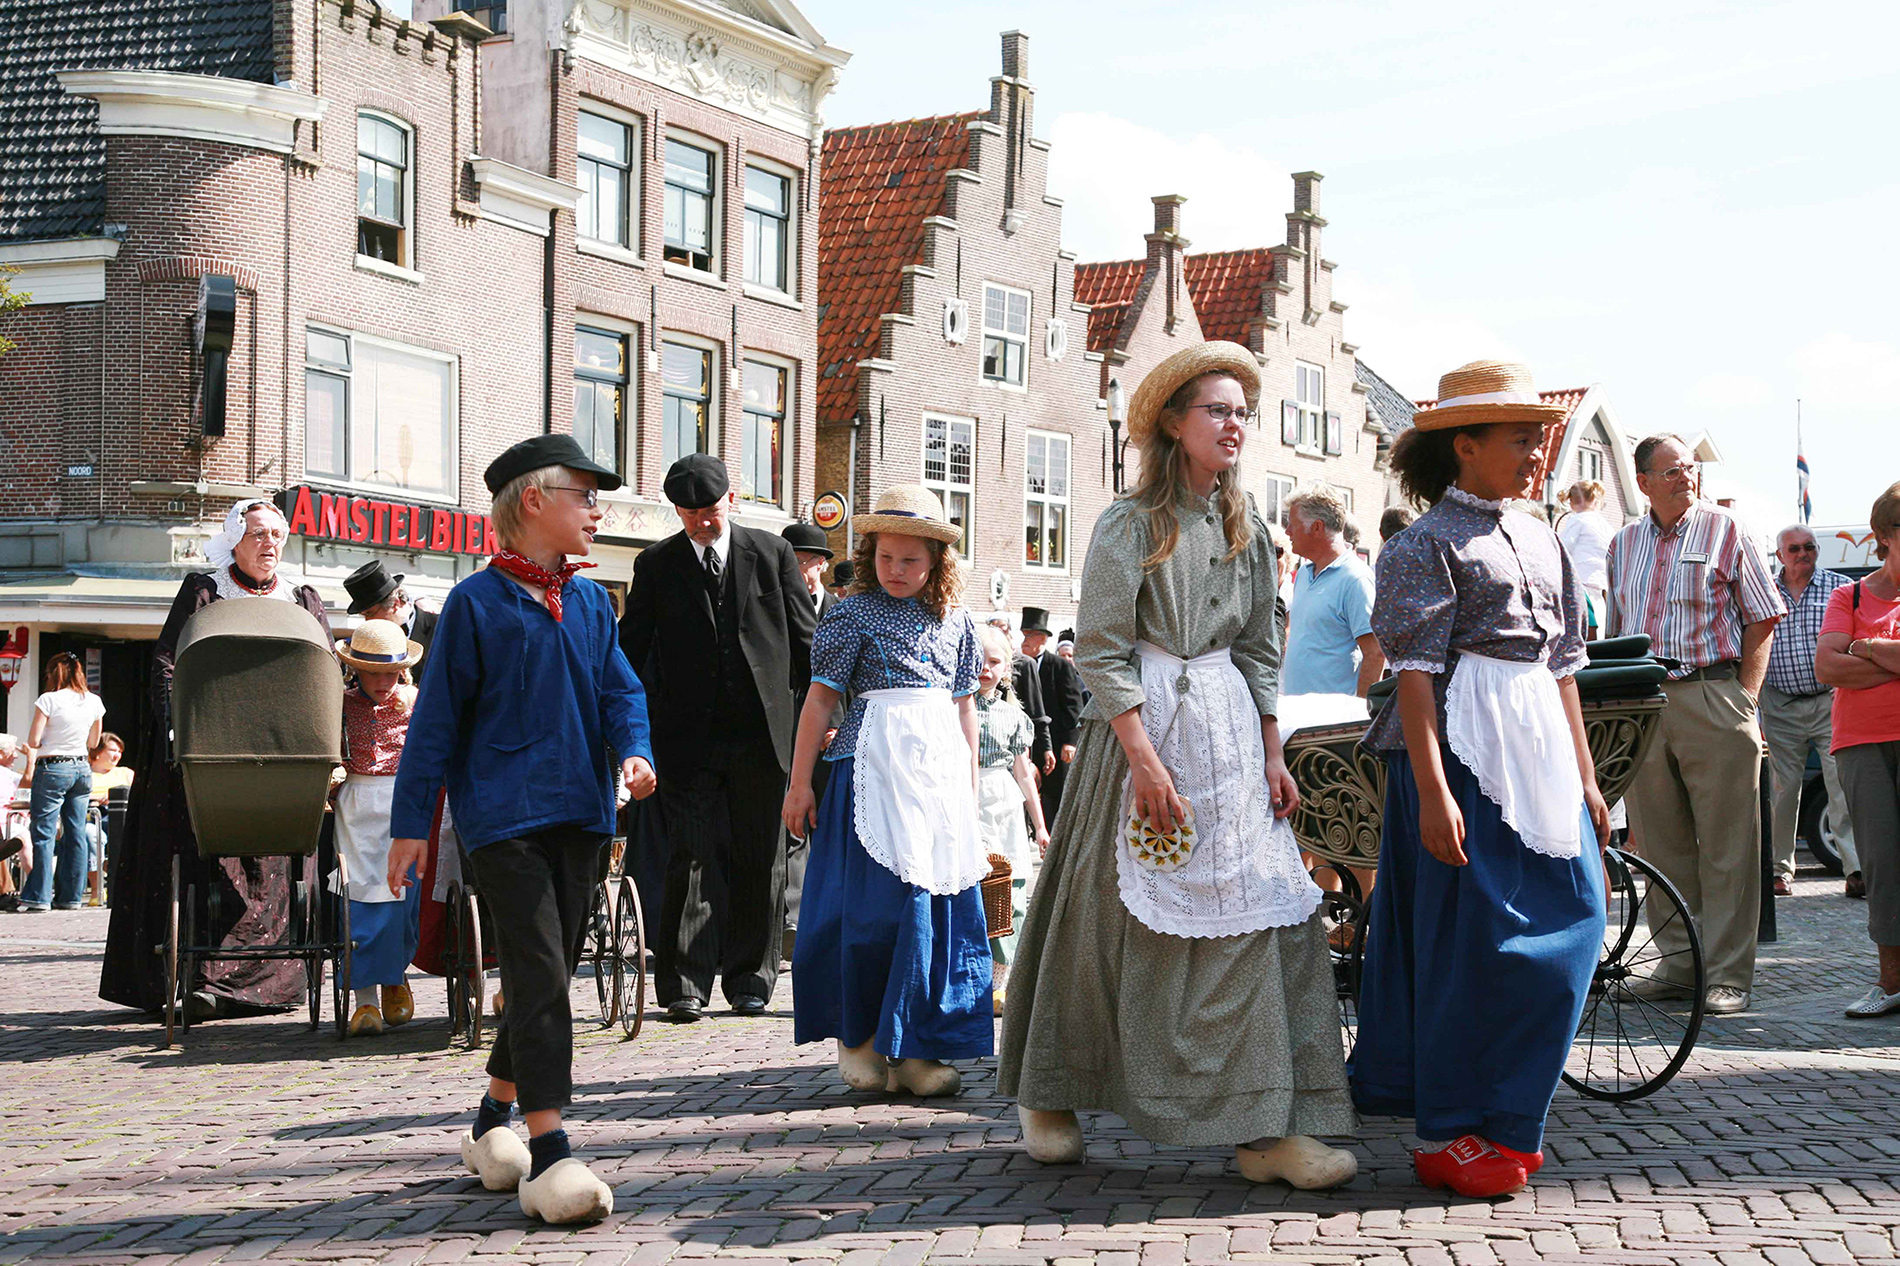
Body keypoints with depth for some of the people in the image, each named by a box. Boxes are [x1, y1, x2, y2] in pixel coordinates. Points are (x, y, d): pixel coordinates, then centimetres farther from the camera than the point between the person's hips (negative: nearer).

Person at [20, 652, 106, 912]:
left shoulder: (49, 700, -10)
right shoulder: (94, 702, 5)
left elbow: (33, 741, -9)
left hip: (52, 768, -5)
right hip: (82, 768, 5)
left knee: (44, 833, -2)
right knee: (76, 833, 7)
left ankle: (39, 897, -4)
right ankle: (70, 896, 10)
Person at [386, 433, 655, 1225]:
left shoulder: (591, 603, 12)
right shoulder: (475, 602, -5)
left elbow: (620, 690, 12)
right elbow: (437, 716, -3)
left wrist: (635, 750, -10)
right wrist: (412, 822, -4)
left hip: (580, 816, 6)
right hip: (503, 817, -6)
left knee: (544, 977, 13)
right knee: (540, 976, -14)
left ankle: (493, 1122, 30)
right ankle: (548, 1155, -15)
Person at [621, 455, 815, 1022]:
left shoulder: (773, 554, 6)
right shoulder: (656, 565, 5)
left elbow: (805, 637, 8)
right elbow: (633, 649, 8)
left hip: (761, 731, 1)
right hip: (689, 736, -1)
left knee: (758, 862, 7)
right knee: (693, 858, -7)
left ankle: (749, 980, 17)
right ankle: (685, 985, -4)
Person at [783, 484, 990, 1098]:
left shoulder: (955, 621, 13)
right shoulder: (854, 614, 0)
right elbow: (820, 699, 0)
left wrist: (971, 787, 17)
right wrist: (799, 783, -3)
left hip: (942, 770, 5)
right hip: (874, 765, -5)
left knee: (943, 904, 1)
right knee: (877, 902, -9)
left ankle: (917, 1048, 6)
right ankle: (858, 1039, 5)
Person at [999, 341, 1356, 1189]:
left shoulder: (1246, 529, 12)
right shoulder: (1131, 523, -6)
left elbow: (1259, 648, 15)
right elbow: (1100, 649, -11)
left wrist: (1272, 754, 7)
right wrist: (1144, 759, -17)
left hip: (1230, 730, 5)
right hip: (1140, 720, -5)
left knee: (1256, 911, -4)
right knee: (1108, 915, 1)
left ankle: (1263, 1129, -4)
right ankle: (1049, 1100, 20)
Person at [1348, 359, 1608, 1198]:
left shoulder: (1540, 539, 16)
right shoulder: (1428, 543, -7)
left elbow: (1562, 665, 18)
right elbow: (1415, 672, -13)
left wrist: (1586, 777, 15)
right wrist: (1431, 790, -20)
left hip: (1539, 749, 8)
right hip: (1462, 746, -8)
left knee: (1567, 926, 6)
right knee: (1468, 933, -4)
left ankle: (1502, 1124, 18)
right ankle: (1445, 1136, 4)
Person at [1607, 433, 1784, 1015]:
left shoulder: (1725, 530, 3)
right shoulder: (1623, 545, 16)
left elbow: (1762, 618, 1)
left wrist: (1745, 698, -7)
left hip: (1713, 695, -4)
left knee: (1726, 844, -4)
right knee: (1661, 841, 7)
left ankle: (1727, 975, -2)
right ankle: (1677, 961, 16)